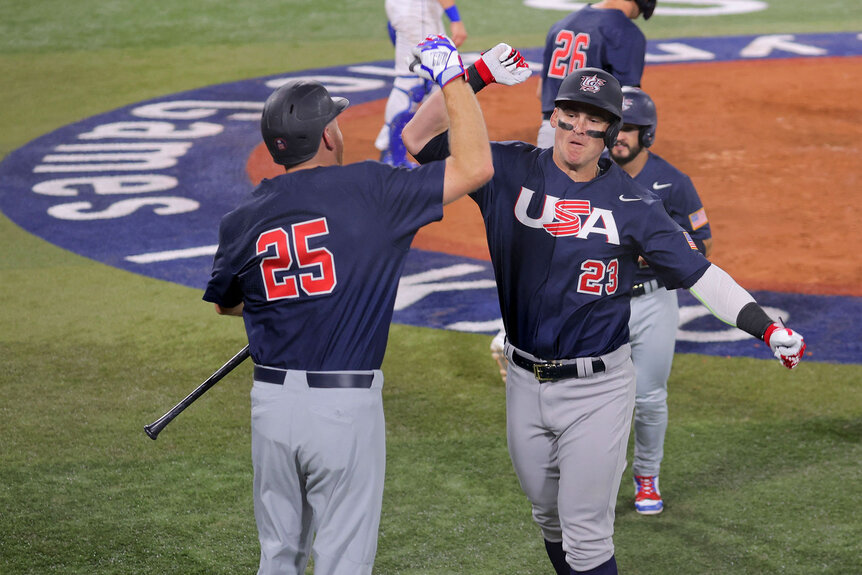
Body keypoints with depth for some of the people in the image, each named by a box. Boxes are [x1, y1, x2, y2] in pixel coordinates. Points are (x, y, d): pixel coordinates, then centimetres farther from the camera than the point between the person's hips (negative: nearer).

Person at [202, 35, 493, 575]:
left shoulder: (241, 221, 3)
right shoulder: (367, 190, -10)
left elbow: (225, 303, 21)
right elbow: (475, 165, -10)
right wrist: (453, 76, 0)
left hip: (272, 403, 4)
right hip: (346, 407, -4)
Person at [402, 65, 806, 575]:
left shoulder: (632, 202, -5)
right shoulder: (511, 171, -2)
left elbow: (700, 274, -5)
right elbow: (420, 138, -6)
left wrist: (766, 327, -16)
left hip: (598, 389, -2)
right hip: (525, 384, 2)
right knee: (550, 521, 17)